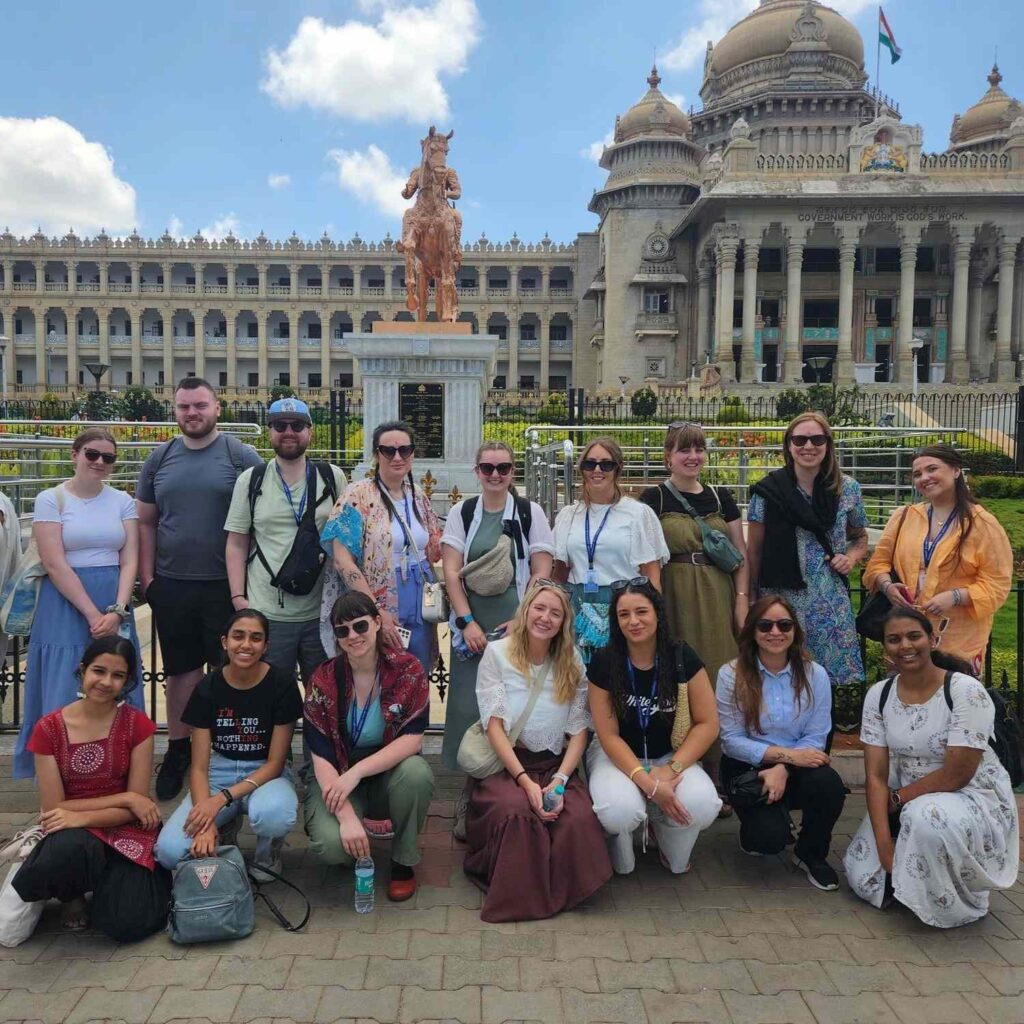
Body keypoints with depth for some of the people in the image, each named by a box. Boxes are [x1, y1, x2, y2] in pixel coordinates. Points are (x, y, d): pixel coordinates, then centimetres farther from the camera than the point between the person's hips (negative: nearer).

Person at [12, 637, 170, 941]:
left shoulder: (138, 725, -6)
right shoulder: (49, 729, -5)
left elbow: (135, 806, -7)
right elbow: (54, 807, -8)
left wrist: (82, 817, -23)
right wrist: (124, 798, -16)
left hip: (126, 832, 0)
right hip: (72, 836, 0)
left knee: (126, 924, -22)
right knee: (65, 851, -37)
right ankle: (72, 895, 1)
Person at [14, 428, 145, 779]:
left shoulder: (123, 501, 7)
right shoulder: (50, 499, -3)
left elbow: (129, 560, 2)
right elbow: (55, 564, -10)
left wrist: (117, 611, -12)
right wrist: (92, 614, -15)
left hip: (115, 606, 3)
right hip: (66, 605, -3)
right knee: (65, 698, 0)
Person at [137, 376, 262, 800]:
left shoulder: (241, 455, -5)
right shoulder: (159, 458, 7)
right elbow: (145, 523, 11)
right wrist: (146, 576, 4)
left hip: (226, 585, -3)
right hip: (171, 585, 3)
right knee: (179, 670, 14)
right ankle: (177, 750, 28)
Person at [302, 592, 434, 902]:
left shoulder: (408, 669, -14)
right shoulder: (324, 680, -13)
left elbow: (412, 739, -18)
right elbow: (321, 757, -16)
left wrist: (356, 772, -30)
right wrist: (347, 816, -28)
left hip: (391, 772, 1)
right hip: (337, 778, 0)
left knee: (416, 772, -34)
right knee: (332, 844, -30)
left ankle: (403, 861, -6)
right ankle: (353, 850, 10)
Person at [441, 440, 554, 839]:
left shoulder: (530, 513, 4)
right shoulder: (461, 513, 7)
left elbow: (542, 572, 0)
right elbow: (451, 571, 1)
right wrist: (467, 622, -7)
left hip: (517, 629, -1)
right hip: (472, 629, 1)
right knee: (470, 710, 1)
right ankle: (469, 802, 16)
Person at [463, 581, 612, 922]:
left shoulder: (571, 661, 8)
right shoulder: (497, 653, -1)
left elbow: (579, 729, 3)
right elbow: (494, 725, -8)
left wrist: (560, 779, -14)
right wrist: (525, 781, -19)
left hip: (556, 766, 3)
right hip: (505, 765, -2)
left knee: (579, 818, -28)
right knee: (516, 813, -35)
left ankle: (561, 892, 2)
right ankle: (515, 895, -6)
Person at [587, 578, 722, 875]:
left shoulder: (682, 657, -11)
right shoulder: (603, 662, -13)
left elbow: (708, 723, -8)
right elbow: (609, 735, -12)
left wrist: (672, 769, -20)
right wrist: (648, 783, -23)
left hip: (672, 756, 2)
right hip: (618, 756, -1)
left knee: (702, 806, -29)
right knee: (619, 811, -33)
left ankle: (673, 853, 10)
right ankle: (620, 857, 6)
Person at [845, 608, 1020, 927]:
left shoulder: (967, 692, -21)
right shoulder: (879, 695, -6)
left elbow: (957, 774, -21)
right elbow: (876, 775, -8)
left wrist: (897, 798, -12)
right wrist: (884, 843, -17)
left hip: (975, 798, -4)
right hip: (908, 803, 5)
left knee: (927, 817, -36)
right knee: (863, 876, -7)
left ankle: (959, 906, -8)